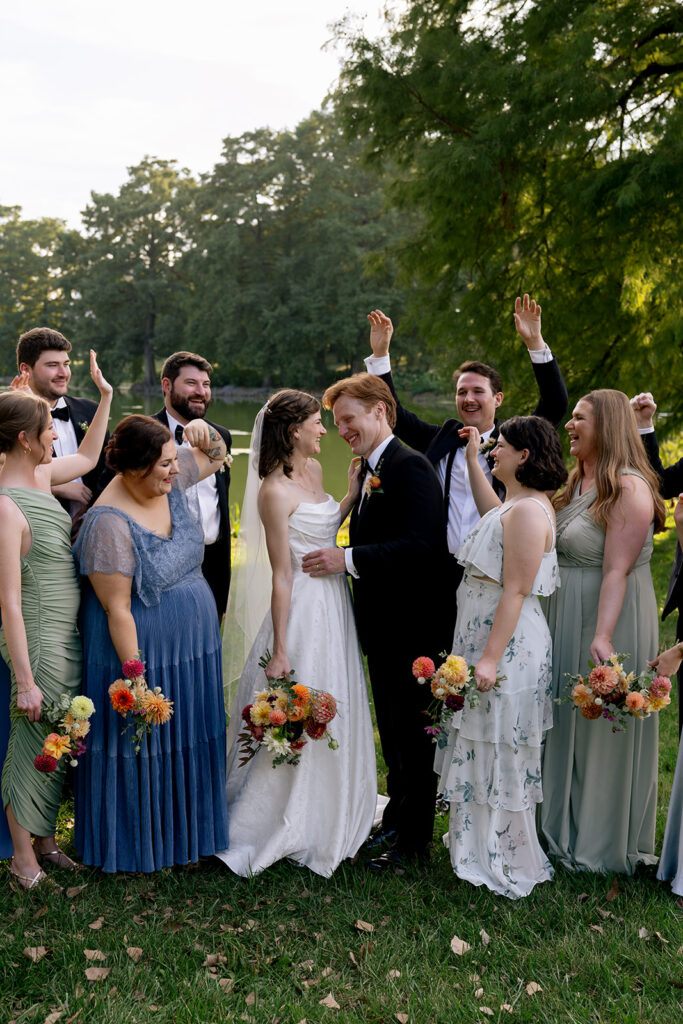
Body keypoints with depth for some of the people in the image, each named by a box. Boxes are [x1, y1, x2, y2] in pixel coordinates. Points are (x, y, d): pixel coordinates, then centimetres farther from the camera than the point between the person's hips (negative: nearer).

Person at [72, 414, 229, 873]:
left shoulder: (169, 479, -5)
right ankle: (138, 843, 30)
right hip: (141, 647, -7)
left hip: (193, 645, 8)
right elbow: (117, 610, -23)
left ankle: (184, 830, 39)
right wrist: (136, 677, -21)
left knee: (188, 741, 20)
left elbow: (215, 456, 15)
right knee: (141, 748, 9)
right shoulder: (110, 523, -25)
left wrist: (204, 433, -6)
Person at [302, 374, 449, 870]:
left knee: (412, 734, 3)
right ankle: (396, 819, 37)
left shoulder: (410, 467, -17)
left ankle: (415, 841, 18)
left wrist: (347, 559, -26)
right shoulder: (372, 471, 13)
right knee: (392, 731, 21)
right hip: (384, 629, 9)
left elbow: (423, 545, -27)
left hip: (413, 629, -9)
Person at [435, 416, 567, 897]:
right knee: (483, 748, 19)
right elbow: (492, 512, 36)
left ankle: (507, 865, 18)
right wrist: (472, 460, 32)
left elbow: (515, 592, -25)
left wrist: (490, 658, -26)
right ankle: (482, 845, 34)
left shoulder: (529, 511, -20)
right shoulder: (519, 505, 11)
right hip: (487, 639, 10)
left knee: (501, 753, 3)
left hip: (507, 645, -10)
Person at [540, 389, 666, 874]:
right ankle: (570, 831, 37)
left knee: (604, 728, 5)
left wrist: (603, 636, -32)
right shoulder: (577, 482, 11)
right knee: (571, 724, 19)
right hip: (568, 617, 9)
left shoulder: (629, 488, -18)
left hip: (611, 619, -9)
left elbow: (616, 571, -26)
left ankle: (606, 847, 25)